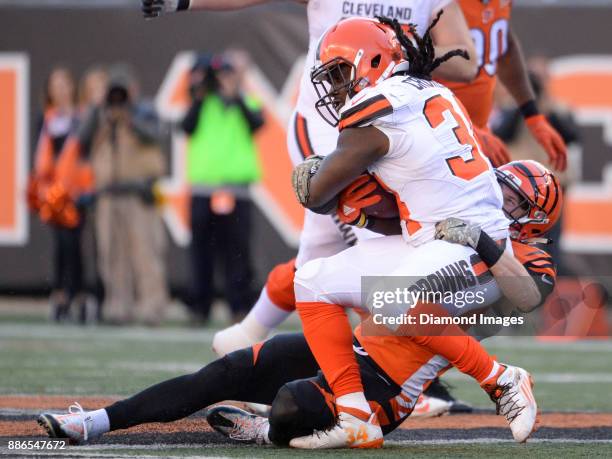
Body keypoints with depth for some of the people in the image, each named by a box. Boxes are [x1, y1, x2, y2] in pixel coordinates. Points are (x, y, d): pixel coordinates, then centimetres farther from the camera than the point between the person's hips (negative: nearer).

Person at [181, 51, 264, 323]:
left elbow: (256, 123, -8)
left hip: (236, 186, -2)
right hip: (203, 186, 2)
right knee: (202, 251, 3)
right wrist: (198, 98, -6)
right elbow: (188, 127, 0)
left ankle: (240, 307, -4)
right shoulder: (204, 104, 14)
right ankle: (200, 308, 7)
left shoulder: (248, 104, 11)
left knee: (237, 252, -5)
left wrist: (237, 97, -13)